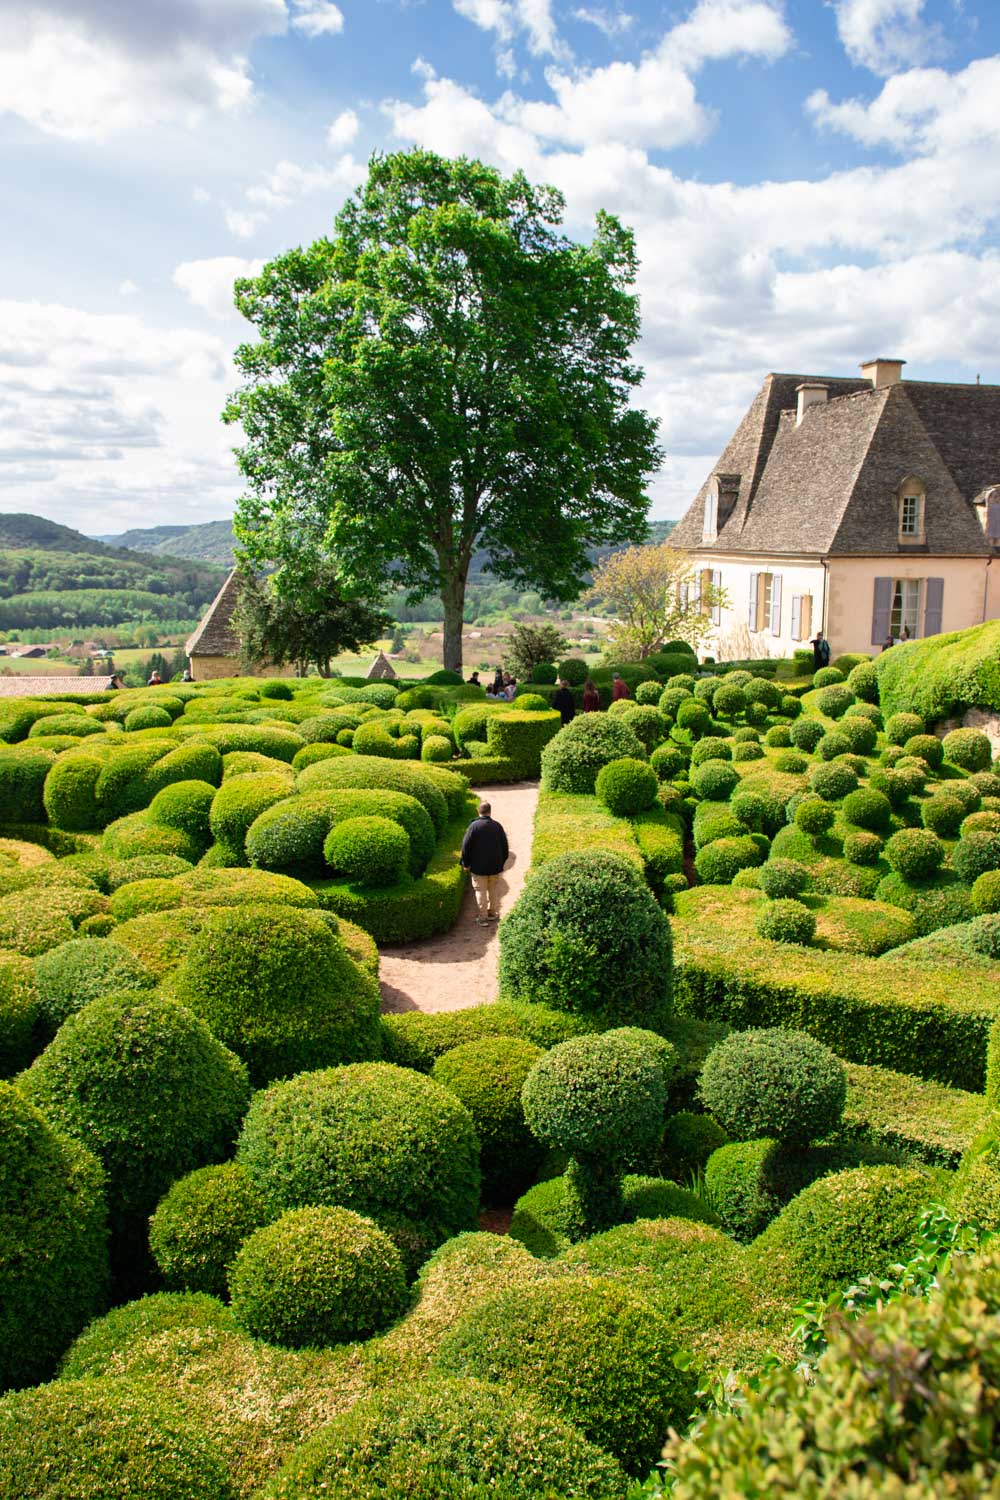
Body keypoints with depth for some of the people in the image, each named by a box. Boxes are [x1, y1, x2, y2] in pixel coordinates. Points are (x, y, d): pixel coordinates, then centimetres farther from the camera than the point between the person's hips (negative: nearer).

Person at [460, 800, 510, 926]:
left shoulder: (474, 826, -14)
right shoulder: (497, 826, -2)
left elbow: (466, 846, -12)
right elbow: (505, 846, 7)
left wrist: (466, 864, 0)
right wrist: (502, 862, 18)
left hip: (479, 867, -4)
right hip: (495, 866, 4)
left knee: (481, 891, 4)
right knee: (493, 890, 18)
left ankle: (482, 918, 6)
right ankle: (492, 913, 27)